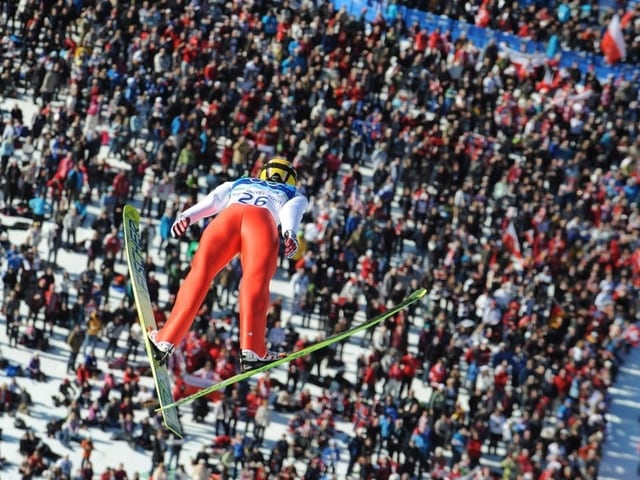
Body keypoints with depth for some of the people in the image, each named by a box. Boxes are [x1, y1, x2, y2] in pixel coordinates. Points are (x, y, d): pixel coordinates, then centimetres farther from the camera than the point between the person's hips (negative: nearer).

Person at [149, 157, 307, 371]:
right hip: (263, 220, -1)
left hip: (229, 215, 1)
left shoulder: (237, 185, 43)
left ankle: (166, 340, -14)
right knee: (256, 282, -13)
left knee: (200, 272, -4)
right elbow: (291, 210, 14)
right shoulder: (295, 197, 38)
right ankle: (252, 349, -31)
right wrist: (289, 232, -6)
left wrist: (186, 217, 7)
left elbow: (212, 201, 22)